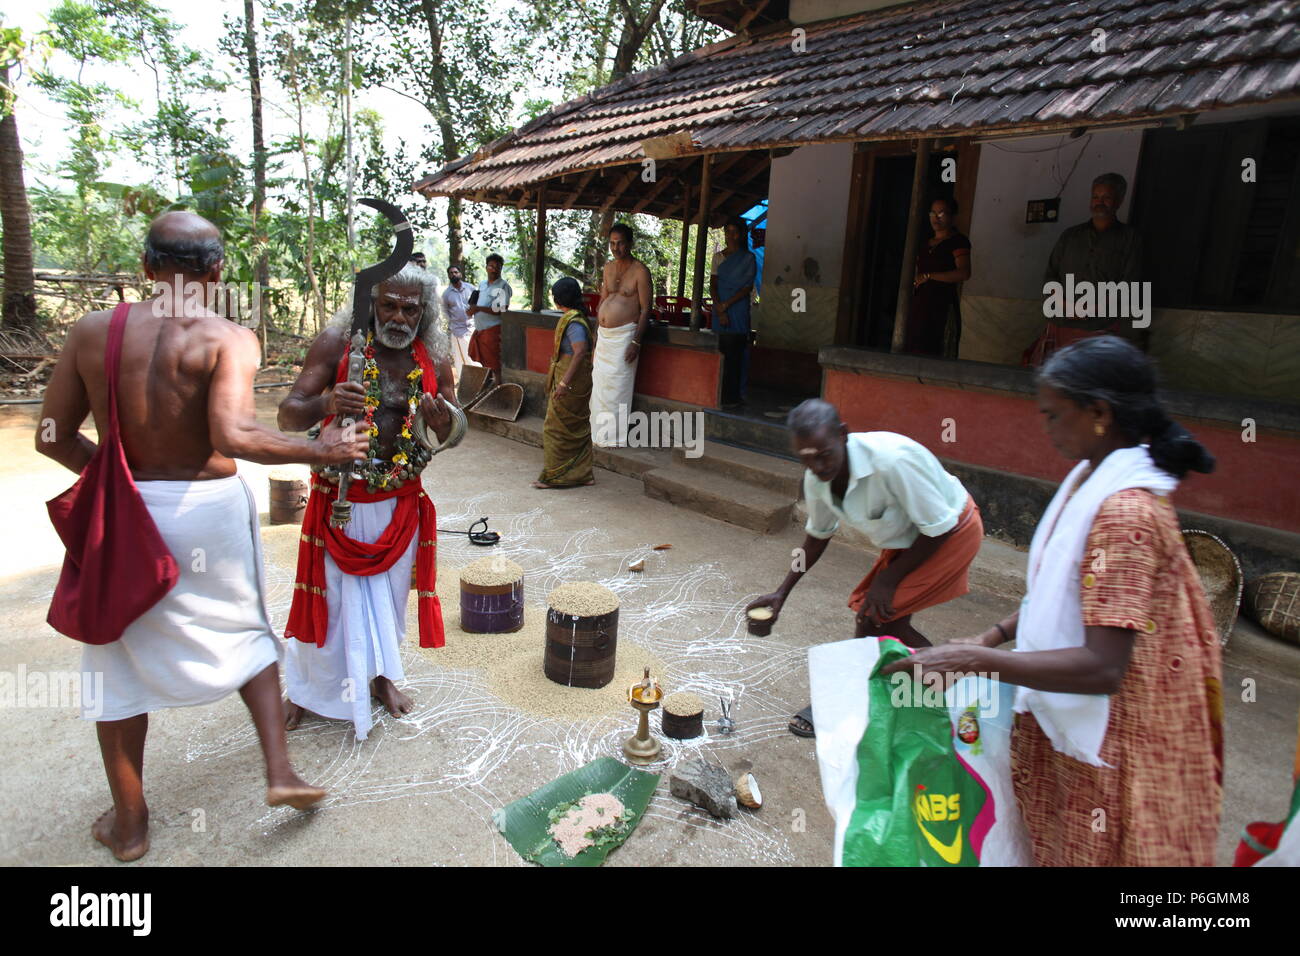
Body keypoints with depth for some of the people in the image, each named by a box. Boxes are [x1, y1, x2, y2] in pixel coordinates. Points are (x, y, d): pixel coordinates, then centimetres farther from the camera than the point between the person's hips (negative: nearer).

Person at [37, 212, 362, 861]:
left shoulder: (93, 331, -1)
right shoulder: (229, 339, -13)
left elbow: (53, 436, 1)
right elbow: (232, 436, -27)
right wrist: (318, 451, -17)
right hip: (211, 508, -2)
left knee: (120, 660, 17)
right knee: (245, 633, 23)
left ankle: (129, 823, 31)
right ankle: (280, 771, 19)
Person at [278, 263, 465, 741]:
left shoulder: (433, 358, -4)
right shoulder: (338, 342, -14)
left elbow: (456, 431, 0)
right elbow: (288, 415, -17)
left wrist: (444, 421, -24)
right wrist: (324, 404, -40)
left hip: (400, 500, 3)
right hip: (338, 497, -2)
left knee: (387, 590, 16)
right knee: (328, 593, 7)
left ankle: (380, 674, 40)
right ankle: (306, 685, 32)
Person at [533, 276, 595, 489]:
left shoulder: (572, 321, -19)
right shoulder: (580, 317, 10)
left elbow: (581, 351, -32)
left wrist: (564, 382, -36)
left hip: (569, 383, -10)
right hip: (580, 383, 10)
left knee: (556, 429, 0)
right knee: (578, 429, 14)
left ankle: (555, 476, 8)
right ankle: (582, 474, 21)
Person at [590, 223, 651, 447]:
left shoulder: (640, 271, -9)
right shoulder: (608, 268, 12)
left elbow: (645, 309, -11)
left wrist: (636, 342, -18)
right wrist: (596, 334, 16)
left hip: (624, 335, -7)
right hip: (604, 335, 7)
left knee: (617, 386, -4)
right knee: (600, 383, 9)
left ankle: (616, 437, 4)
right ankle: (601, 432, 19)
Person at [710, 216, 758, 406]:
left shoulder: (748, 258, 1)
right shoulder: (718, 257, 13)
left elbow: (748, 288, -6)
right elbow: (713, 285, 5)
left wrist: (726, 304, -13)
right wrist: (719, 309, -9)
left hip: (738, 310, -4)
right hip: (720, 309, 4)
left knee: (734, 352, -7)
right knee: (721, 351, 2)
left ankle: (733, 395, -3)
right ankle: (721, 395, 7)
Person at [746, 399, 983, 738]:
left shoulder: (891, 460, -38)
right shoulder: (816, 478, -15)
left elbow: (939, 527, -26)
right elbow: (818, 534, 4)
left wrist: (889, 577, -19)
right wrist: (781, 592, 1)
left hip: (952, 533, -7)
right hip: (905, 539, 8)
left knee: (873, 617, -11)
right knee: (887, 621, 10)